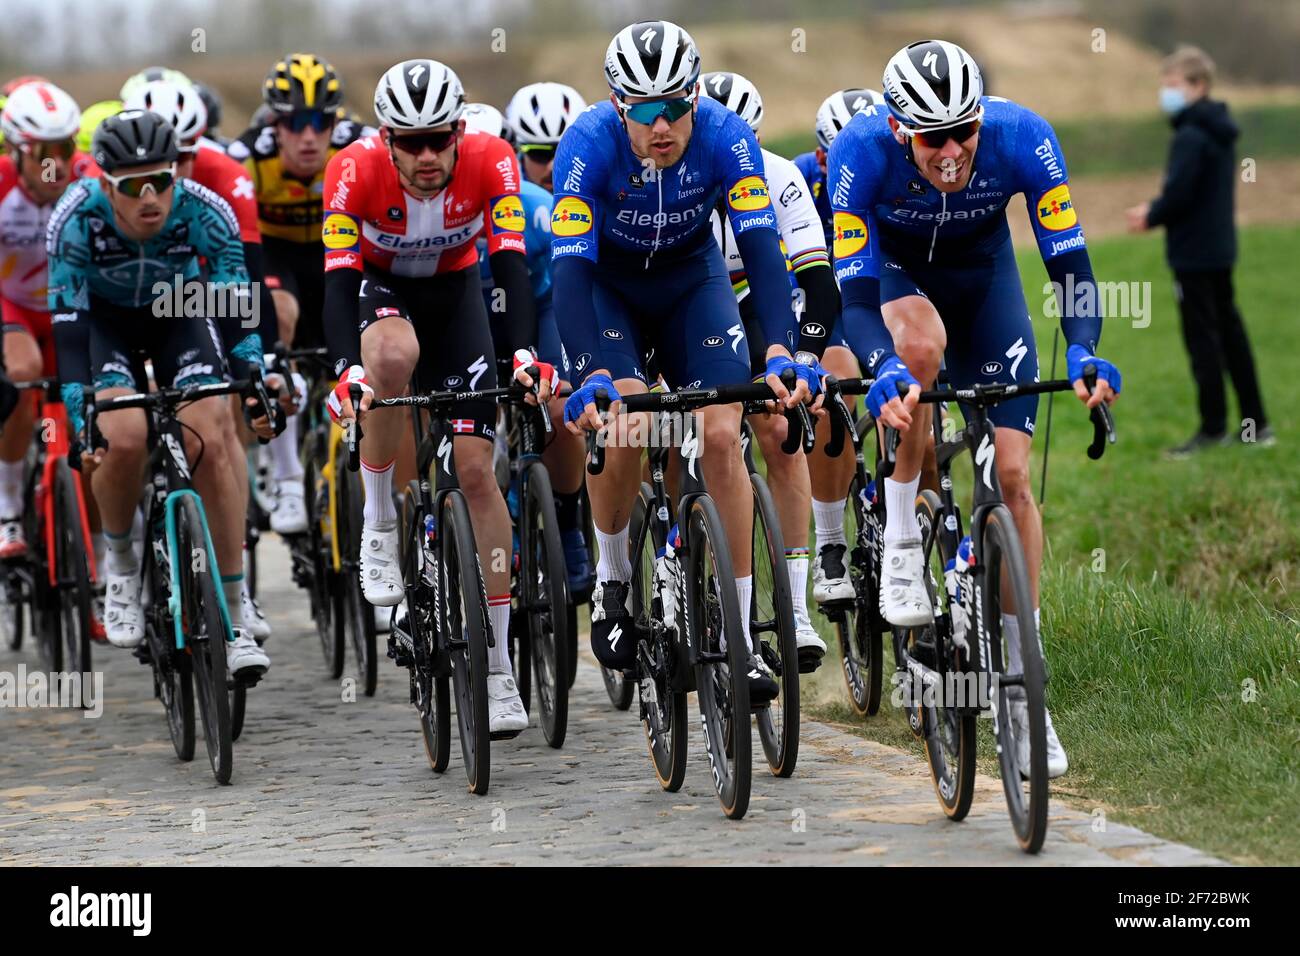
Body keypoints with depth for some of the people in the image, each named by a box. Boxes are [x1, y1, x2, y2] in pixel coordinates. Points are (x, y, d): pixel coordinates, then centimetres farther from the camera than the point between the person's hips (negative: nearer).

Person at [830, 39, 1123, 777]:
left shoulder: (1022, 138, -32)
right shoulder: (862, 150, -34)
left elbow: (1069, 258, -28)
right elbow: (855, 293, -34)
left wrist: (1083, 352, -45)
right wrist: (884, 374, -52)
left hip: (981, 268, 1)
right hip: (891, 265, -1)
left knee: (1012, 473, -9)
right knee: (921, 343, -39)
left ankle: (1022, 688, -1)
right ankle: (902, 545, -20)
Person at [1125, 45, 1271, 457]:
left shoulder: (1191, 137, -19)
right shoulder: (1218, 132, 11)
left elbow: (1179, 193, -22)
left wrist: (1151, 217, -3)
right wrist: (1154, 210, 9)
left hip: (1193, 253, -10)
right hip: (1220, 248, 10)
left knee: (1202, 338, -4)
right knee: (1229, 331, 13)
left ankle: (1213, 427, 0)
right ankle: (1256, 424, 16)